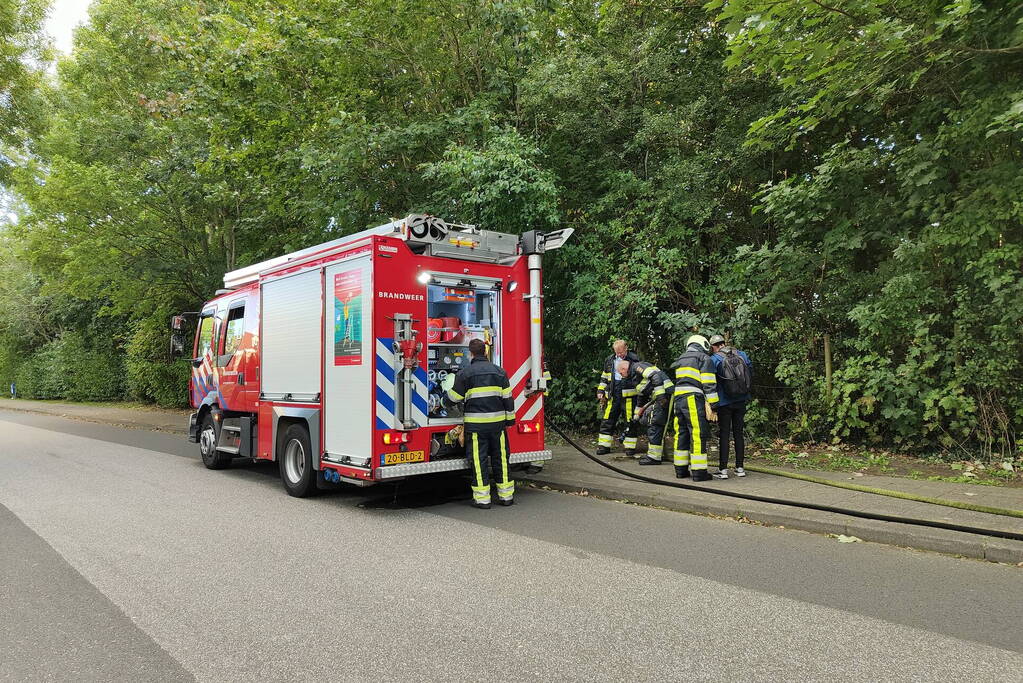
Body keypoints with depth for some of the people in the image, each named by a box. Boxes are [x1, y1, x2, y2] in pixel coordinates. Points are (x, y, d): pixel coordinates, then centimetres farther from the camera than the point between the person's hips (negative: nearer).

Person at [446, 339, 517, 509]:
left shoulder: (465, 373, -4)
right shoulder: (499, 372, 6)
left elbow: (455, 397, 2)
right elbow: (507, 397, 6)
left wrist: (449, 389, 23)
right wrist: (510, 418, 14)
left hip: (476, 423, -3)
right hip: (497, 422, 3)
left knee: (479, 460, 2)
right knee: (500, 458, 11)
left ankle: (482, 499, 4)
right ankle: (506, 495, 17)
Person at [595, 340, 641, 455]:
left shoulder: (634, 359, 0)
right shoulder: (610, 360, 13)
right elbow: (604, 377, 22)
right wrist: (600, 391, 15)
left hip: (629, 395, -4)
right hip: (613, 395, 4)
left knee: (630, 421, 1)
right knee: (607, 420, 4)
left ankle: (630, 446, 11)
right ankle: (604, 446, 12)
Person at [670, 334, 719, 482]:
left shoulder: (681, 359, 24)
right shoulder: (705, 359, 2)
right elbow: (709, 385, -6)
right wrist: (712, 407, -7)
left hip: (678, 400, 7)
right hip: (694, 401, -7)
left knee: (681, 434, 13)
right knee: (698, 436, -4)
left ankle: (681, 470, 18)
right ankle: (699, 472, -4)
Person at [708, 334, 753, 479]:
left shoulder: (714, 360, -9)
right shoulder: (742, 355, 4)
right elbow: (751, 375, 10)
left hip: (724, 403, -4)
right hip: (741, 402, 4)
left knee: (724, 435, 1)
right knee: (738, 433, 11)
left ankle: (723, 469, 1)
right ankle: (740, 468, 14)